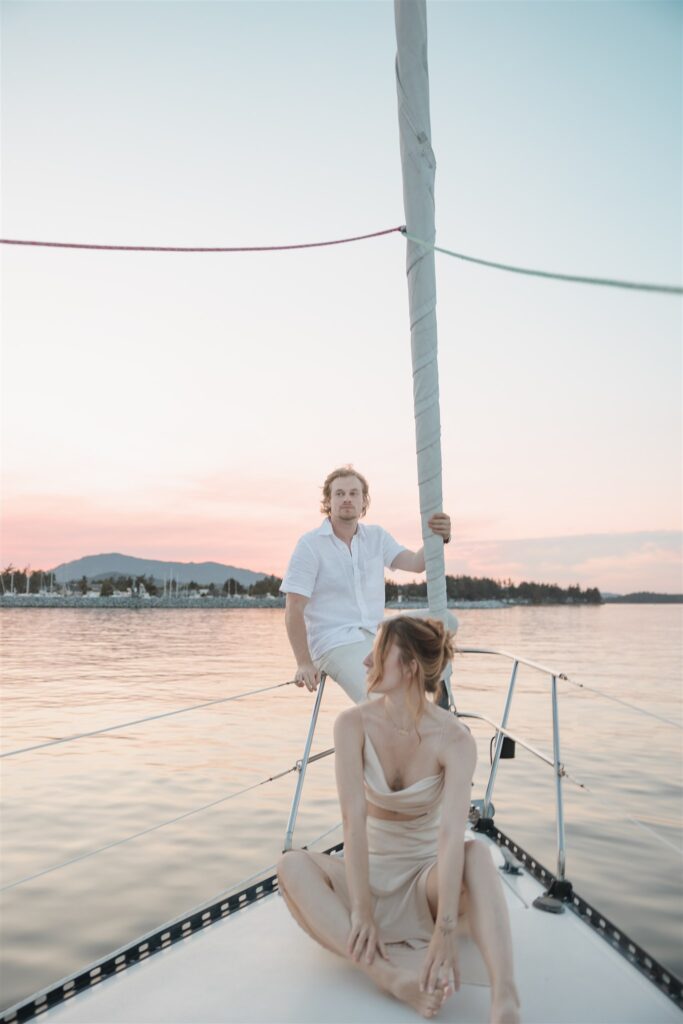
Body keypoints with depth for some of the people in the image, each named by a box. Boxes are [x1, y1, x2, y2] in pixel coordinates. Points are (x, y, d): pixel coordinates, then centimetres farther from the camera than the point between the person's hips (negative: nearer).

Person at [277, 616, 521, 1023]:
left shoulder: (455, 740, -19)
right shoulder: (354, 725, -15)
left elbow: (453, 833, -30)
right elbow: (354, 818, -23)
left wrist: (447, 930, -39)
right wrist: (360, 911, -30)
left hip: (425, 881, -1)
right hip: (369, 873, 2)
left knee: (478, 853, -33)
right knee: (293, 864, -29)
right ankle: (392, 978, -42)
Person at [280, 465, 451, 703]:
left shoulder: (376, 537, 11)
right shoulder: (311, 545, -4)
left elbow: (415, 563, -4)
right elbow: (294, 610, -7)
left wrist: (438, 538, -25)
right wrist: (304, 664, -14)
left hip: (375, 637, 6)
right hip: (335, 644, -6)